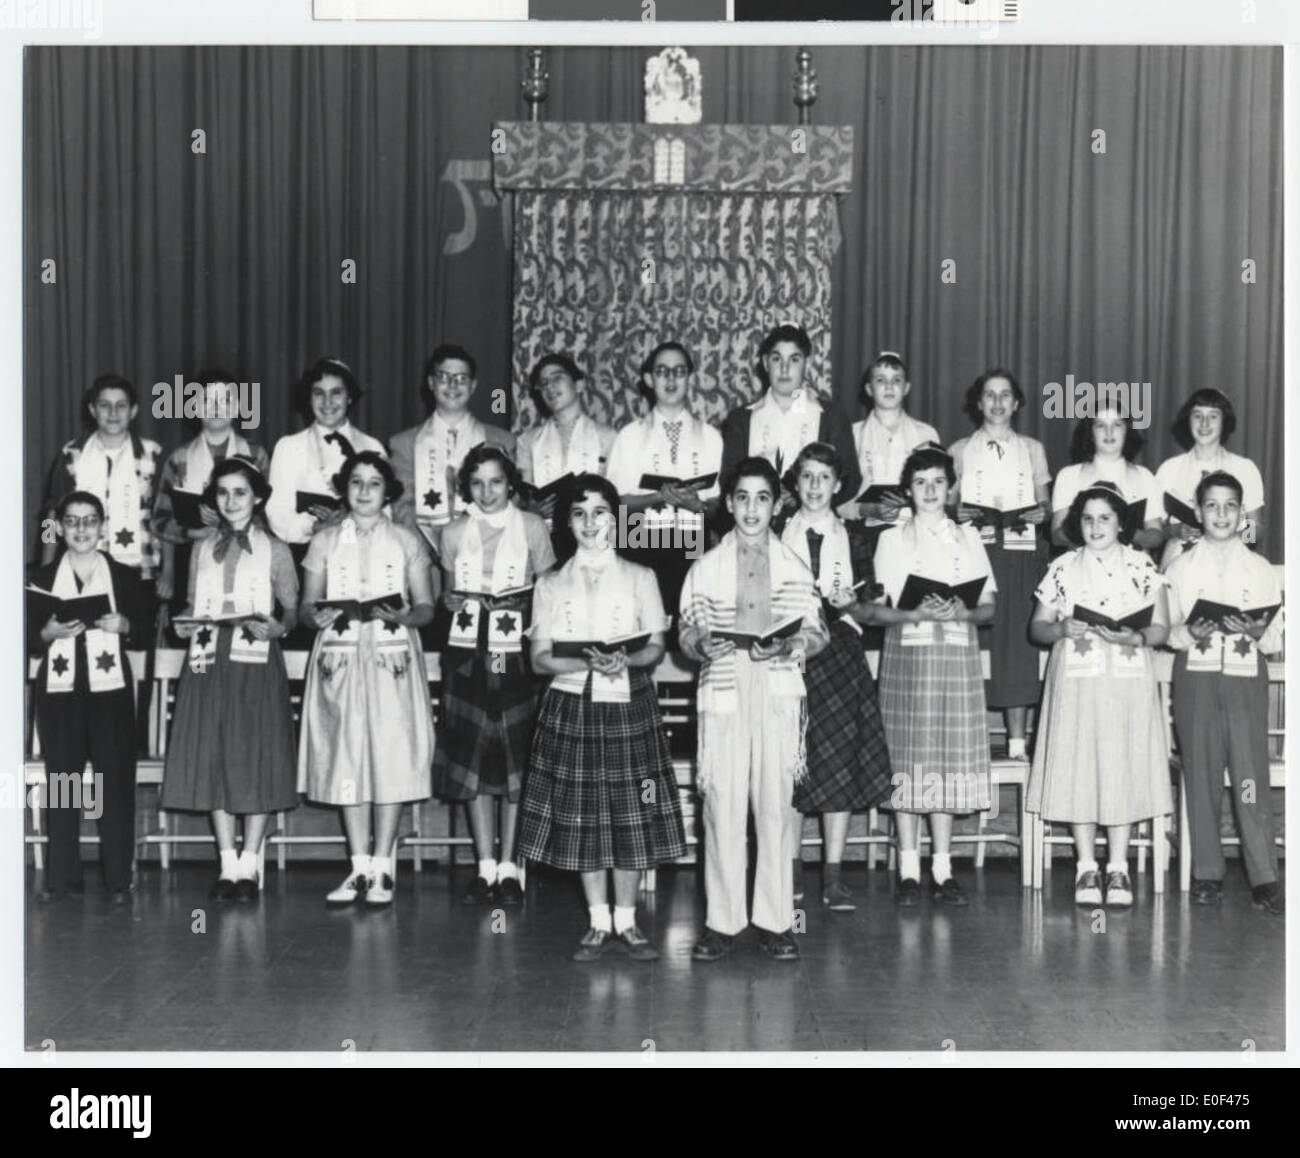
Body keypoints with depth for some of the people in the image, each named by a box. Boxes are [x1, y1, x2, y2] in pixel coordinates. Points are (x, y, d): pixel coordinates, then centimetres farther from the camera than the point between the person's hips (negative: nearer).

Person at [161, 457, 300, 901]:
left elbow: (292, 610, 4)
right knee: (212, 760, 1)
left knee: (257, 761, -4)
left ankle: (249, 867, 4)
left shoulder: (275, 550, 5)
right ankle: (227, 865, 9)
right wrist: (184, 624, -2)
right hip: (208, 661, 3)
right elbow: (193, 606, 19)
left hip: (256, 662, -3)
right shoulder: (203, 550, 15)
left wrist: (277, 627, -16)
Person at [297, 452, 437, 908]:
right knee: (345, 759, -1)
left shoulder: (407, 541, 7)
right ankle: (359, 867, 8)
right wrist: (318, 615, -14)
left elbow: (427, 608, 5)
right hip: (339, 657, 1)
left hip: (392, 657, -1)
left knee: (391, 758, -6)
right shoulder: (325, 541, 10)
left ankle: (382, 869, 2)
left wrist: (400, 617, -16)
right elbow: (305, 606, 8)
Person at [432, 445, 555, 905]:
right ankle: (485, 868, 9)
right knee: (471, 756, 2)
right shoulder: (453, 533, 7)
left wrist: (521, 605, -10)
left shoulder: (531, 527, 1)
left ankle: (508, 868, 8)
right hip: (467, 652, 2)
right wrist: (453, 600, -1)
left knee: (515, 758, 0)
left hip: (517, 651, -2)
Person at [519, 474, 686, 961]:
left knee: (631, 816, 0)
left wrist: (627, 661, -20)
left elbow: (656, 647, 2)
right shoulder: (551, 584, 7)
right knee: (582, 817, 2)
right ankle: (599, 923, 14)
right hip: (571, 708, 1)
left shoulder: (640, 578, 7)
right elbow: (540, 659, 0)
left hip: (630, 706, 0)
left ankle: (626, 921, 12)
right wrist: (591, 664, -17)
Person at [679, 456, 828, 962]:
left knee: (776, 806, -1)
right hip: (722, 693, 0)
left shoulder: (794, 568, 11)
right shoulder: (705, 568, 10)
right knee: (722, 806, -2)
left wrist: (792, 645, -12)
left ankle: (774, 921, 7)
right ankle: (722, 921, 7)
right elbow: (686, 633, 8)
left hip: (779, 695, 0)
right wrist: (701, 645, -13)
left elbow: (817, 632, 9)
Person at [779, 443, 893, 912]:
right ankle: (792, 872, 8)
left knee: (841, 761, -3)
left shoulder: (853, 537, 10)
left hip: (839, 657, 1)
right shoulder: (777, 536, 9)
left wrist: (852, 606, -12)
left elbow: (871, 611, 8)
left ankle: (833, 877, 2)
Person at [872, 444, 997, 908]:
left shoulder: (968, 539, 14)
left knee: (950, 759, 0)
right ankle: (908, 870, 1)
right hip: (906, 655, -1)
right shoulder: (891, 540, 9)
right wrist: (915, 613, -16)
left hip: (957, 656, 2)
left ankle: (942, 869, 6)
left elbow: (988, 606, 9)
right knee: (907, 759, -4)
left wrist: (962, 613, -12)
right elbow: (879, 609, 1)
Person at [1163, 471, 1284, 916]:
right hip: (1195, 677, 0)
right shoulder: (1180, 567, 8)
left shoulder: (1260, 570, 9)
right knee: (1200, 776, 2)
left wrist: (1254, 632, -14)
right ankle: (1206, 873, 10)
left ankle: (1264, 879, -4)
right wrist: (1190, 634, -15)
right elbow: (1164, 629, 5)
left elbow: (1276, 639, 7)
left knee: (1252, 776, -6)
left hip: (1245, 679, 0)